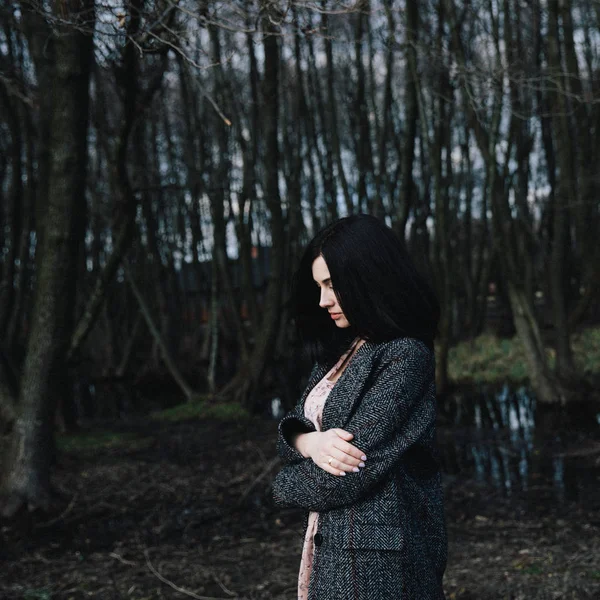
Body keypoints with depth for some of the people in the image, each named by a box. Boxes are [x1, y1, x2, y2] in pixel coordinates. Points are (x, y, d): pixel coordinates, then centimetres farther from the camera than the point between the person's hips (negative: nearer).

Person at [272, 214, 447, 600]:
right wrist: (309, 442, -17)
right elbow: (293, 427, 6)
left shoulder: (404, 357, -19)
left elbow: (348, 476, -22)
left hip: (374, 555, -8)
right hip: (333, 540, 8)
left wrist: (287, 485, -4)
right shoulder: (342, 349, 9)